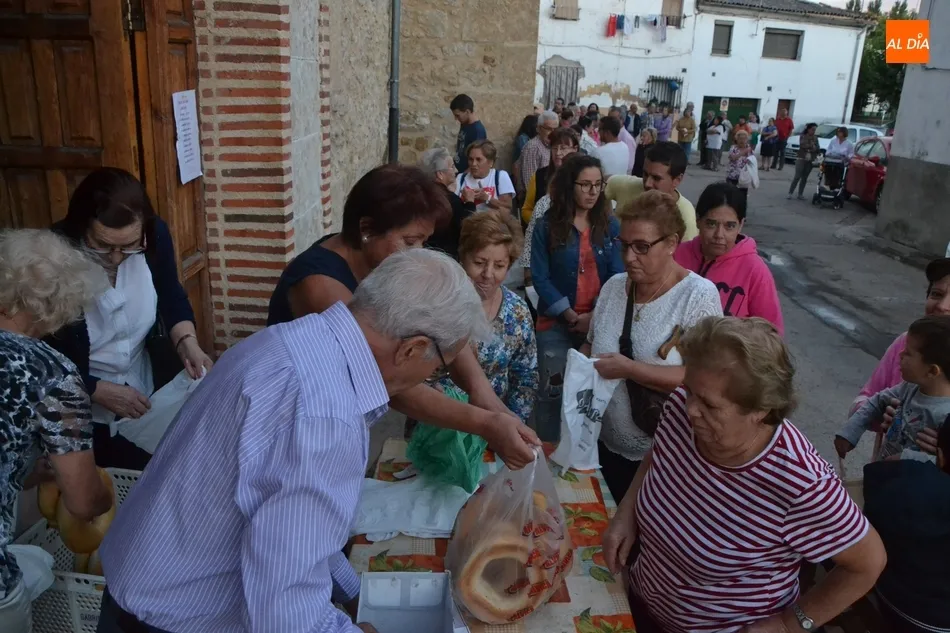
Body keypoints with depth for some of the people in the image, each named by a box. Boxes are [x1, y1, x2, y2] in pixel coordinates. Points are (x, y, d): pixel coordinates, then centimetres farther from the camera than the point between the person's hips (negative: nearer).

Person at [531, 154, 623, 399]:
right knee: (554, 389, 1)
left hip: (601, 322, 2)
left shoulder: (610, 225, 4)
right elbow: (540, 278, -5)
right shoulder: (546, 226, -2)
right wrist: (571, 316, -12)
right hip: (556, 323, -1)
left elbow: (617, 275, -1)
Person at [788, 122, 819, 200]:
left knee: (804, 178, 5)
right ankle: (790, 193, -5)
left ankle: (800, 194, 9)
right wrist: (812, 146, -7)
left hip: (810, 160, 3)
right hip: (801, 158, -3)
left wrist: (808, 149, -10)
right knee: (797, 177, -9)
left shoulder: (815, 138, 11)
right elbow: (802, 145, -13)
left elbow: (817, 149, 3)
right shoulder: (802, 136, 2)